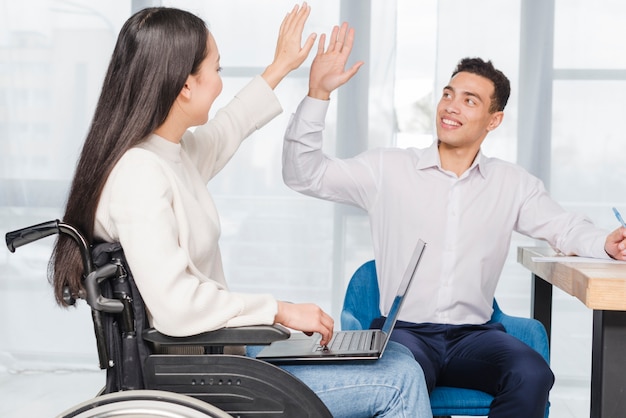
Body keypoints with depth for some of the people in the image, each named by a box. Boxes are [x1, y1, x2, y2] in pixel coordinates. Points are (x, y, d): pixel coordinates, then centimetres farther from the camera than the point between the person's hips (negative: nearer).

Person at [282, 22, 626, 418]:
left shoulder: (512, 184, 12)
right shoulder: (389, 169, 5)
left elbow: (564, 226, 15)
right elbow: (304, 174, 1)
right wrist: (319, 93, -9)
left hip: (474, 335, 3)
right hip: (405, 331, -2)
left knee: (533, 375, -30)